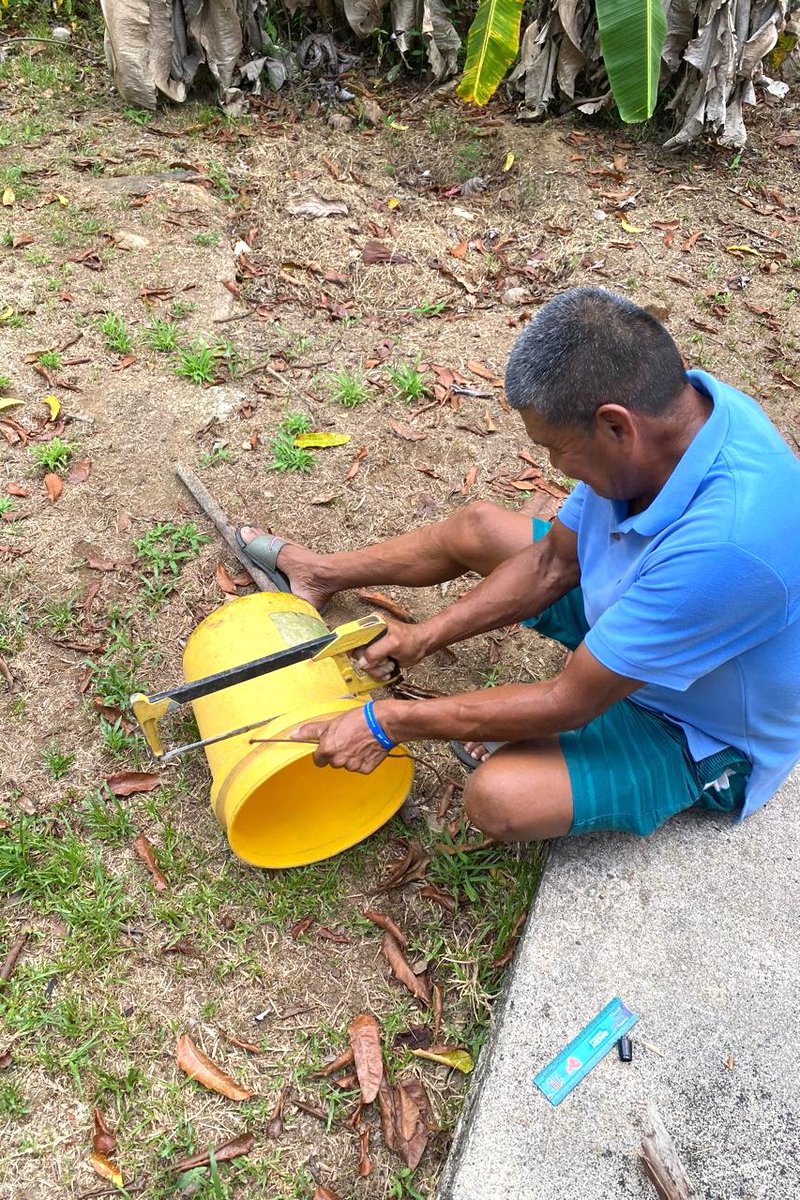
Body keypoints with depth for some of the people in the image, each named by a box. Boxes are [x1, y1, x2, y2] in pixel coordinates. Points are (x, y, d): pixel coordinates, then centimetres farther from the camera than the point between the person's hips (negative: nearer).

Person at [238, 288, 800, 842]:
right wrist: (425, 636, -7)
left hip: (703, 731, -7)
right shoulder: (661, 408, -18)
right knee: (477, 527, 10)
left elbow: (568, 704, -33)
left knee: (498, 797, -30)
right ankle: (320, 574, 35)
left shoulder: (727, 540, -43)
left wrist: (386, 722, -26)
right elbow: (552, 561, -5)